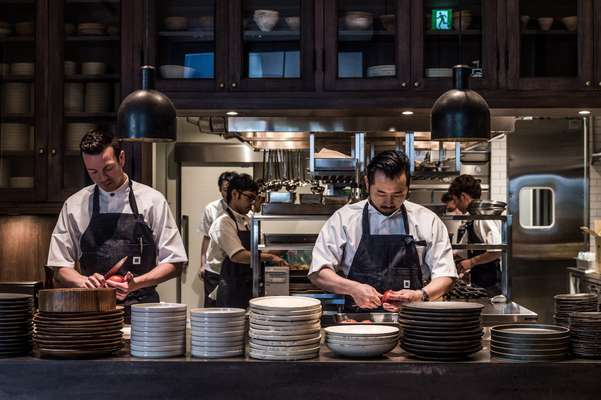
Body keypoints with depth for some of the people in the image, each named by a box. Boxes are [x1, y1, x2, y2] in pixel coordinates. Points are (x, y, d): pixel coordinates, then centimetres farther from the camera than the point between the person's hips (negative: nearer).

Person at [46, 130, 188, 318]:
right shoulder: (74, 206, 10)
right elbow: (60, 269, 13)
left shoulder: (152, 200, 6)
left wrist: (136, 283, -10)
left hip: (142, 309, -1)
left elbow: (173, 263, 6)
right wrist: (84, 281, -8)